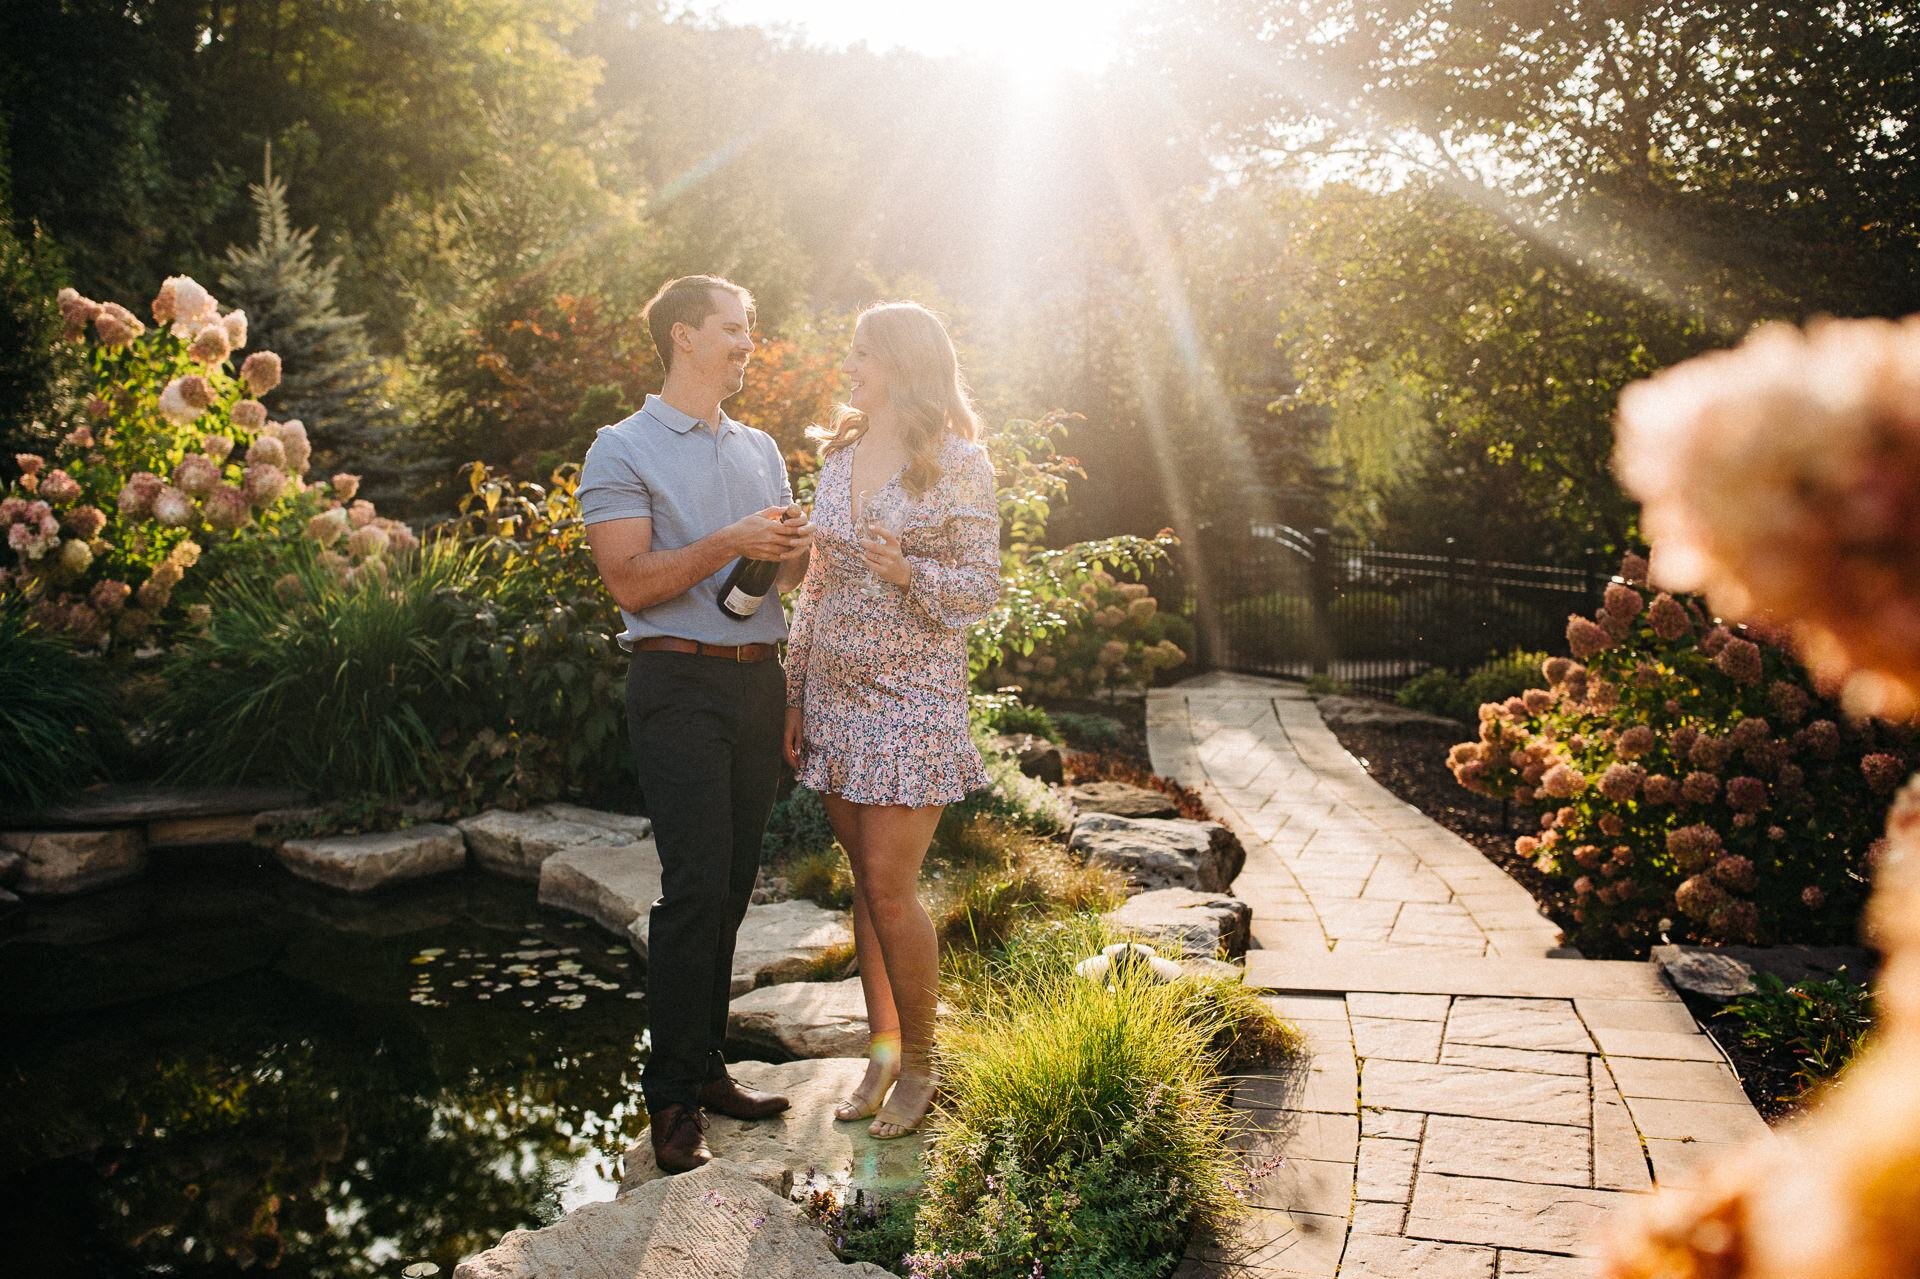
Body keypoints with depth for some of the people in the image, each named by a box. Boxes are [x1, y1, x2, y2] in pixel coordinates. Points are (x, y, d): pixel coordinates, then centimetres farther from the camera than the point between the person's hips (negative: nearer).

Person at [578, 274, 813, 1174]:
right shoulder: (623, 450, -1)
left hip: (758, 679, 6)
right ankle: (671, 1097, 0)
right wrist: (729, 543, -18)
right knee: (694, 886, -10)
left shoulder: (761, 449, 19)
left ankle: (707, 1067, 18)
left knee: (731, 886, 8)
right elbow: (630, 581, -10)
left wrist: (797, 545, -3)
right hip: (681, 684, -6)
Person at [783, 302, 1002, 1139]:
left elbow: (981, 589, -7)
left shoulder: (958, 464, -6)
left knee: (889, 886, -6)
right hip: (835, 696, 6)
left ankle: (919, 1064, 12)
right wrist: (795, 696, 12)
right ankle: (880, 1050, 22)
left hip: (912, 698, -5)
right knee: (866, 881, 10)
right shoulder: (839, 457, 11)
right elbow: (816, 585, 14)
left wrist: (907, 573, -26)